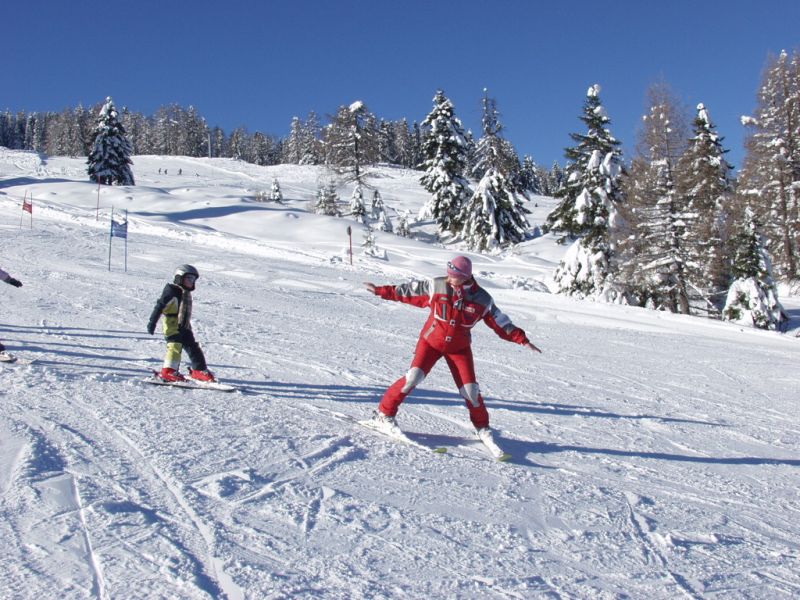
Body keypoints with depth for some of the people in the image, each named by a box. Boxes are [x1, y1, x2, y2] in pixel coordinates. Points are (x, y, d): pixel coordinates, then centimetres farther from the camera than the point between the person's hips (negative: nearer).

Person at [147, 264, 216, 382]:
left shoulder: (186, 293, 17)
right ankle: (169, 371, -22)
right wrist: (152, 322, -19)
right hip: (172, 326, -9)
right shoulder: (171, 290, -9)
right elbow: (160, 306, -14)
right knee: (176, 346, -21)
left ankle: (199, 370, 19)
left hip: (184, 327, 9)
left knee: (193, 347, 10)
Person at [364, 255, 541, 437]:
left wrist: (522, 340, -7)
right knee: (413, 377, -18)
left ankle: (482, 426, 24)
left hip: (459, 348, 1)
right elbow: (408, 291, -5)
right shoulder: (436, 286, -15)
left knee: (470, 390, -2)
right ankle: (384, 412, -1)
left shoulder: (482, 299, -13)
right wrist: (380, 290, -3)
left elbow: (501, 323, -3)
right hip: (431, 341, -1)